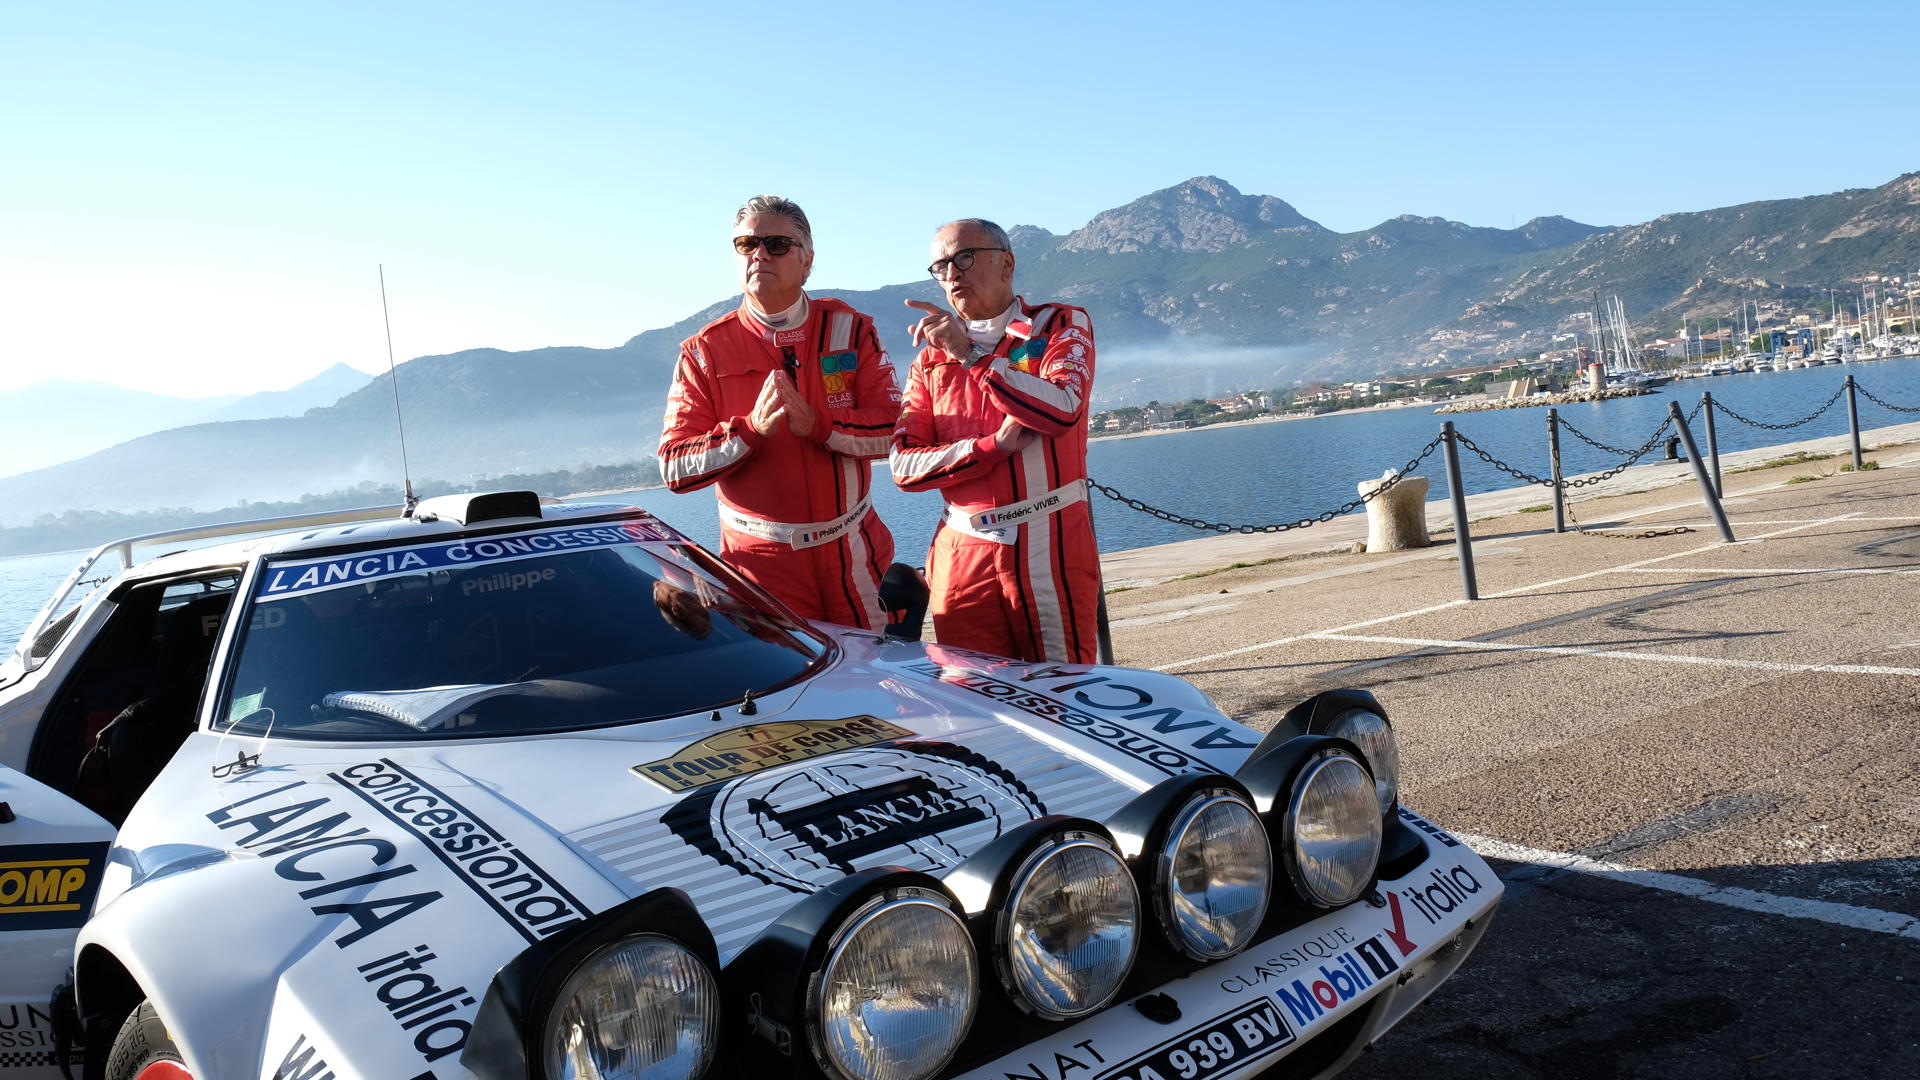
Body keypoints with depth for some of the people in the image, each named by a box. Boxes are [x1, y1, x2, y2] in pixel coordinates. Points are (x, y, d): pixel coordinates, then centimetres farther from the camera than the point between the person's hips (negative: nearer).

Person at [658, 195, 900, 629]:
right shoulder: (704, 352, -1)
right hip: (761, 561, -1)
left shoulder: (850, 330, 3)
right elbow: (673, 467, -7)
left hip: (853, 555, 1)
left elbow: (893, 430, -6)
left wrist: (817, 425, -22)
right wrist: (751, 429, -21)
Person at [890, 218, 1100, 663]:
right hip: (963, 553, 3)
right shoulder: (931, 358, 13)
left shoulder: (1060, 325, 6)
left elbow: (1063, 409, -15)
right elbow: (905, 466, 2)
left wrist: (972, 355, -17)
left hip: (1052, 542, -3)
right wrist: (994, 445, -11)